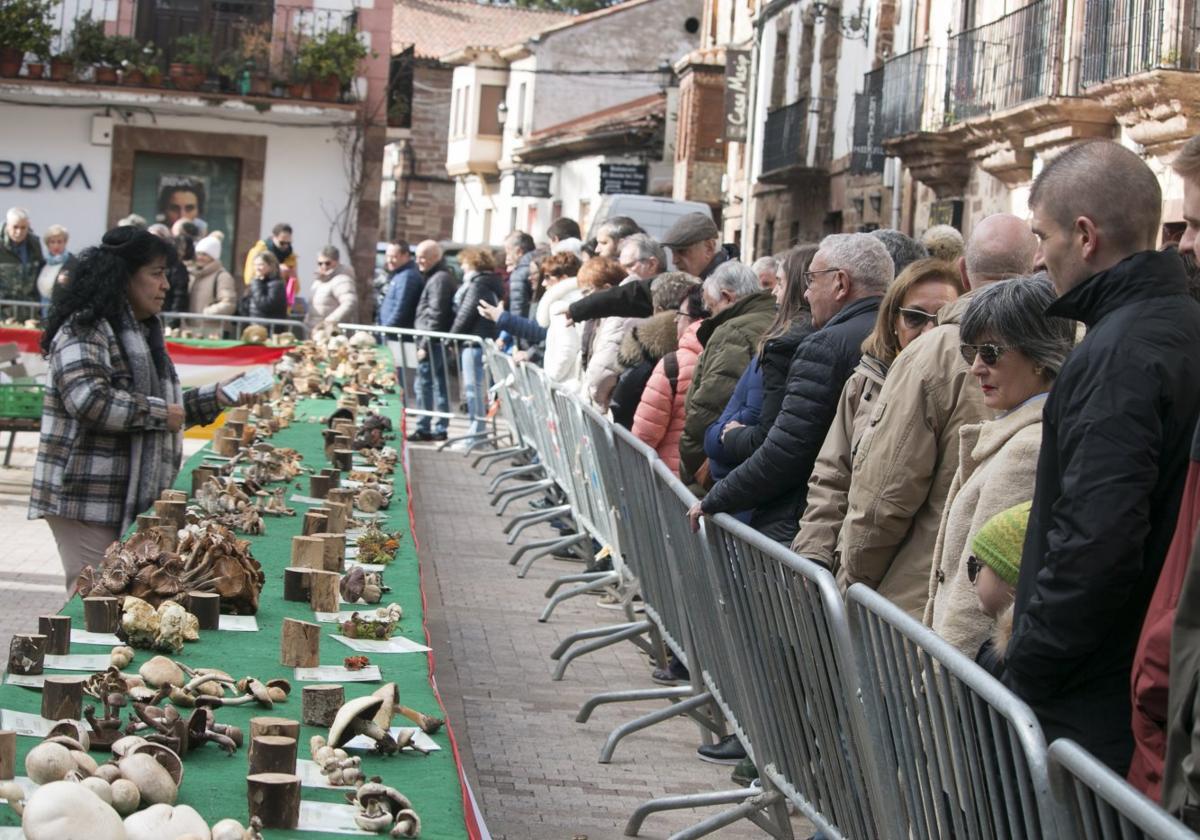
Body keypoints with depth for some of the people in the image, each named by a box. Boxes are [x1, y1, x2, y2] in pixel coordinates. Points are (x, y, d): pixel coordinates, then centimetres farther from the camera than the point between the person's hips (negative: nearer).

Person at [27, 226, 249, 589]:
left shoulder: (144, 331, 20)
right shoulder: (84, 329, -10)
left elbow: (167, 406, 30)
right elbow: (89, 399, -25)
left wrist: (216, 398, 17)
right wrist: (160, 413, -16)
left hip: (135, 501, 9)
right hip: (86, 502, -9)